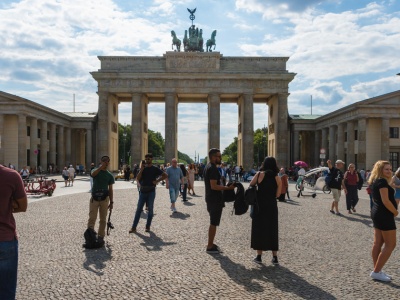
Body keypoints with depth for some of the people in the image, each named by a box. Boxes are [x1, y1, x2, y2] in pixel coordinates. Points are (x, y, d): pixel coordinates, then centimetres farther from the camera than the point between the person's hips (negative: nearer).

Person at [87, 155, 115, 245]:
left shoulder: (110, 175, 8)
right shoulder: (96, 170, 2)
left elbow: (110, 189, 9)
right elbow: (93, 174, -25)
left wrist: (111, 202, 3)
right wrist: (101, 167, -34)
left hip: (104, 199, 2)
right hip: (94, 198, -2)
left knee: (103, 219, 5)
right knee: (92, 218, -5)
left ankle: (100, 236, 14)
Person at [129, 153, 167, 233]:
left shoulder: (155, 169, 0)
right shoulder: (143, 168, 9)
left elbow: (165, 175, -4)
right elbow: (138, 179, -2)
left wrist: (157, 181, -10)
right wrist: (141, 169, -10)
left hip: (151, 191, -3)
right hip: (143, 191, 3)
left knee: (150, 209, 3)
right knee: (138, 209, 2)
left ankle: (148, 226, 14)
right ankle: (133, 227, 4)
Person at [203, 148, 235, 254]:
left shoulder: (207, 167, 14)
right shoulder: (213, 169, -19)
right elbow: (214, 186, -24)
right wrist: (228, 188, -23)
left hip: (210, 199, 10)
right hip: (215, 200, -10)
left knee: (213, 223, 17)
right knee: (213, 223, -3)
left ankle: (211, 244, 25)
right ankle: (210, 247, 4)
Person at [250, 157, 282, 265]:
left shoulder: (260, 174, -7)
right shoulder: (277, 178, -2)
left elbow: (251, 185, 2)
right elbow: (277, 194, -1)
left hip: (260, 206, -2)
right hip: (272, 206, 2)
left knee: (259, 229, 8)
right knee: (272, 230, 12)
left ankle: (259, 256, 12)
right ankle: (275, 257, 16)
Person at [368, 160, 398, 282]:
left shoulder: (376, 181, 13)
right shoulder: (382, 181, -17)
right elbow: (385, 201, -22)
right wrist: (395, 212, -10)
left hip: (377, 213, 10)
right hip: (384, 215, -10)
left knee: (378, 243, 11)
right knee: (390, 244, -3)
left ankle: (377, 270, 17)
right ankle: (376, 272, -1)